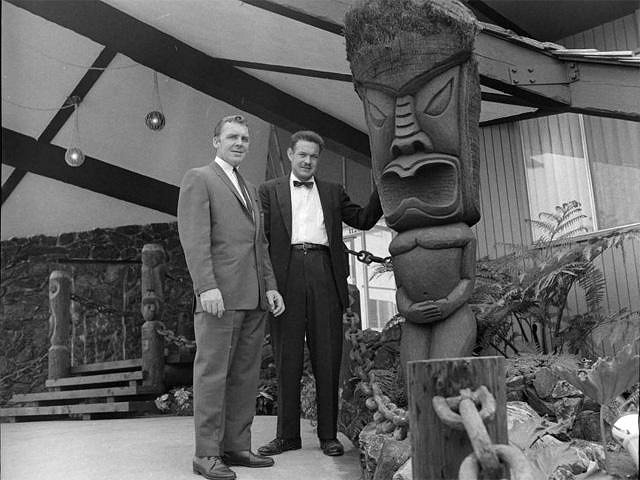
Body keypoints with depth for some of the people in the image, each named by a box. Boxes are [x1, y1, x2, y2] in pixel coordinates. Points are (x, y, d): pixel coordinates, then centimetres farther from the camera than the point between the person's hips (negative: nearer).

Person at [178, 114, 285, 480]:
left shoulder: (251, 189, 25)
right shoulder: (198, 179, 2)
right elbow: (194, 237, -9)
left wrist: (270, 286, 13)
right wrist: (207, 286, -18)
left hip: (254, 299, 7)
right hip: (220, 295, -7)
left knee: (246, 375, 7)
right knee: (212, 374, -3)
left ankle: (237, 446, 15)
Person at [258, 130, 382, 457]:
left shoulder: (332, 192, 20)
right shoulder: (270, 191, 15)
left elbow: (364, 220, 14)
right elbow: (260, 236, 7)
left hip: (324, 275, 1)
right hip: (287, 277, -1)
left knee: (327, 359, 2)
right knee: (287, 359, 3)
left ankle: (328, 435, 12)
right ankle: (287, 435, 13)